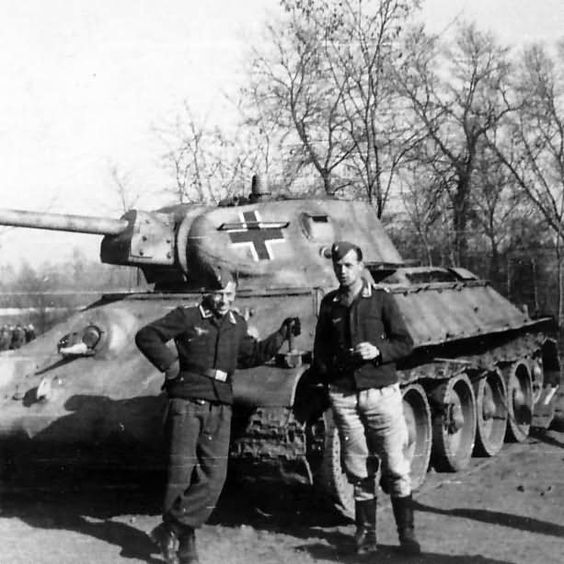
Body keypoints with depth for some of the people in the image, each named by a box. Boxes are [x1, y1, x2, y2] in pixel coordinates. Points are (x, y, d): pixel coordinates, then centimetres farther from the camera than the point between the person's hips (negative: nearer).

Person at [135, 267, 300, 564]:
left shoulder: (237, 325, 15)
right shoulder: (187, 317, -1)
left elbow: (251, 355, 28)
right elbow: (146, 336, -2)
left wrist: (281, 335, 18)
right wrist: (170, 364, -9)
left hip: (220, 409, 4)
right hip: (186, 403, -4)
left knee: (213, 477, -7)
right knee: (181, 473, -2)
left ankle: (171, 531, 2)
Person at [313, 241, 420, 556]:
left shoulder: (381, 299, 0)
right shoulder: (329, 304, 10)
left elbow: (405, 344, 0)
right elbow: (320, 349, 20)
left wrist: (378, 350, -16)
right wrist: (326, 373, 5)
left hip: (382, 391, -2)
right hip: (344, 396, 3)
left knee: (396, 468, -1)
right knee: (359, 471, 7)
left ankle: (407, 533, 10)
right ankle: (366, 533, 18)